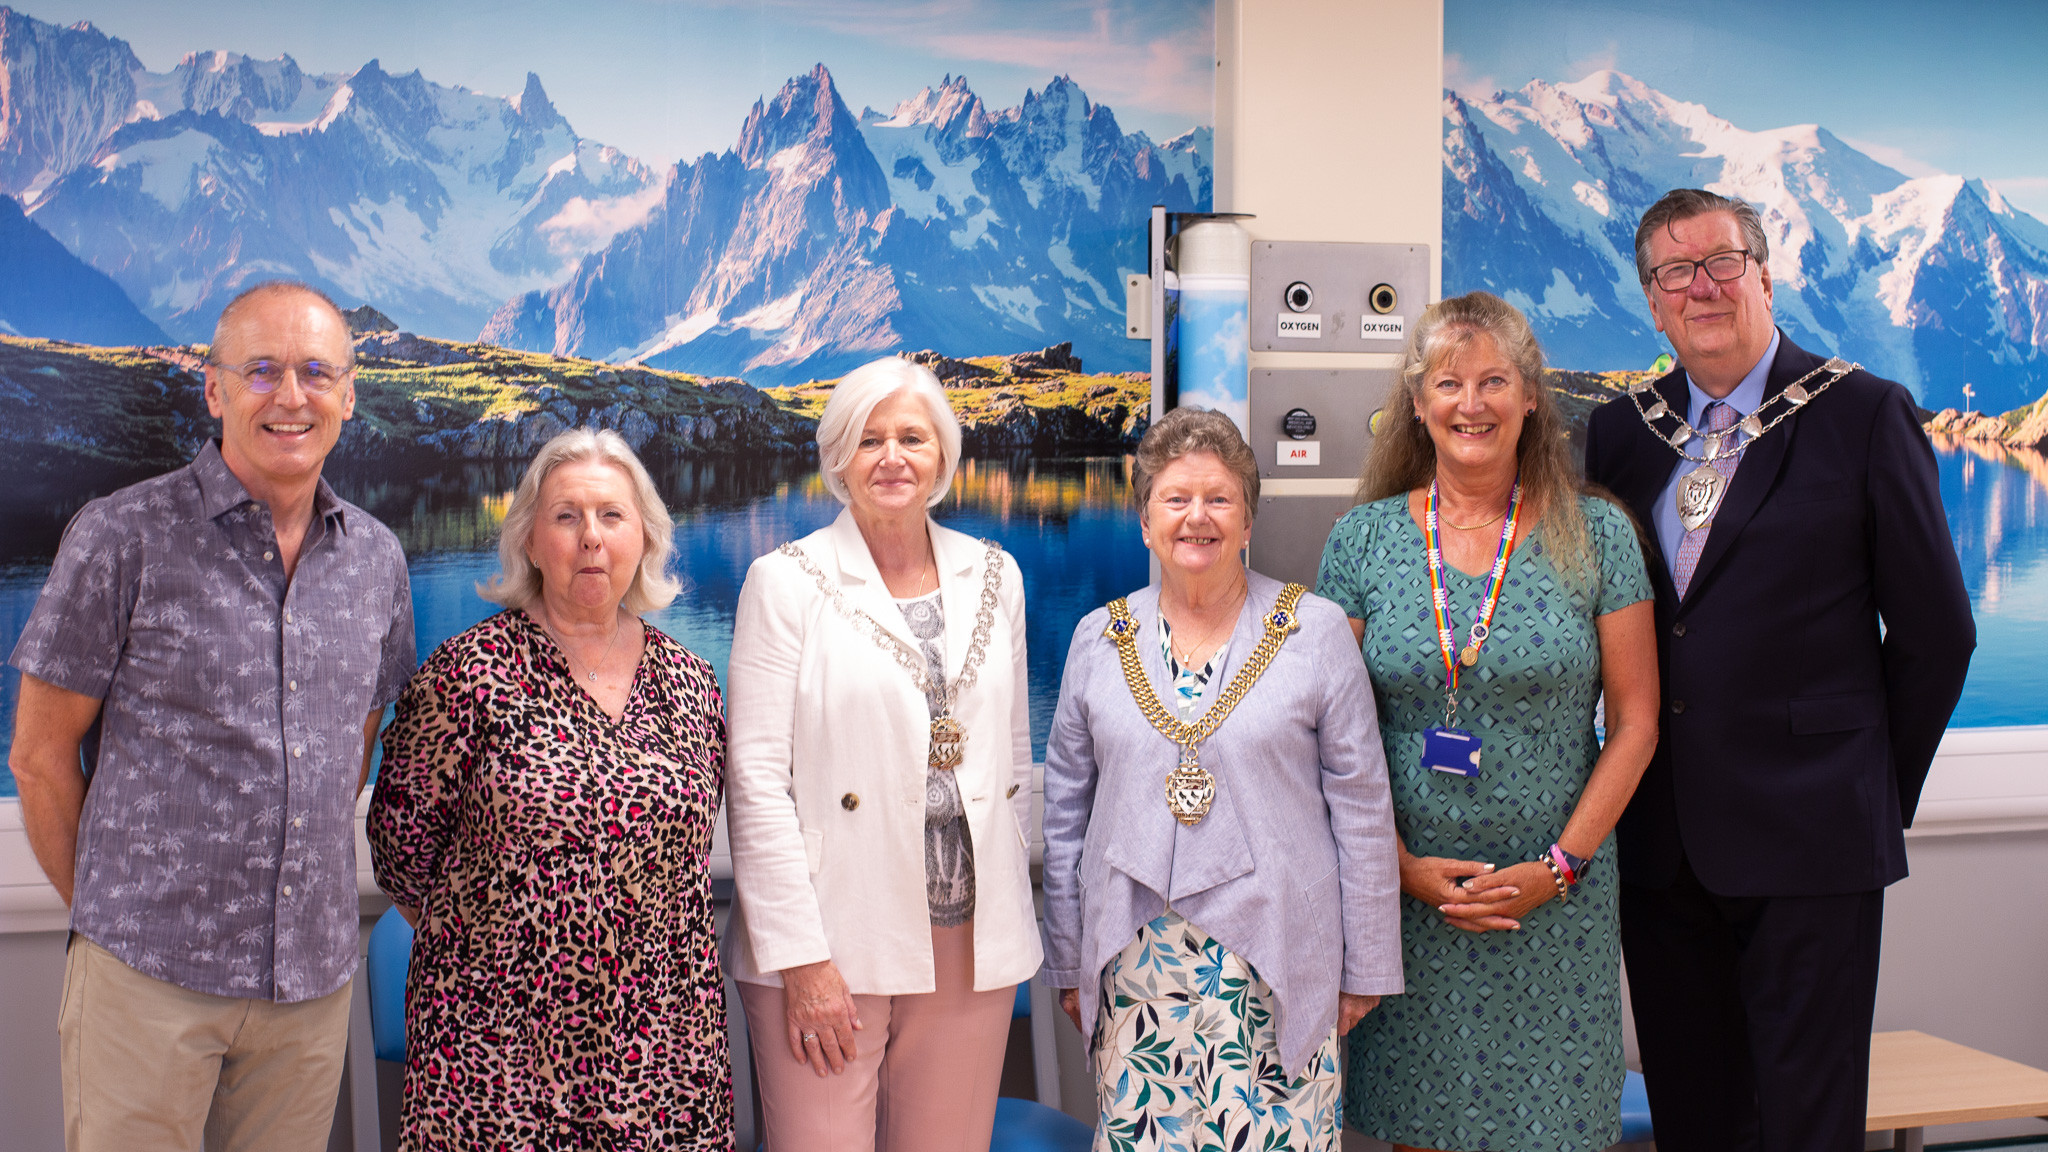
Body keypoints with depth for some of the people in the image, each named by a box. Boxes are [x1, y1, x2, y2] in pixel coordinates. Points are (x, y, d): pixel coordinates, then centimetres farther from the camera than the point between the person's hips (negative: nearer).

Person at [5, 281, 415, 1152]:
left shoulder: (377, 559, 6)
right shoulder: (122, 539, -6)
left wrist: (301, 884, 11)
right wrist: (101, 908, 4)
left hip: (313, 975, 4)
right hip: (148, 973, -4)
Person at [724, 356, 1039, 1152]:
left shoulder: (994, 576, 11)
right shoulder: (788, 581, -2)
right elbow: (757, 779, -7)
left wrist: (1011, 910, 12)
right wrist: (800, 956, -12)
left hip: (970, 942, 4)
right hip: (833, 945, -3)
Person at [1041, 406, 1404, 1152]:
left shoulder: (1314, 630, -1)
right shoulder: (1101, 638, 7)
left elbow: (1362, 809, 1)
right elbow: (1065, 806, 12)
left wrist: (1365, 969, 1)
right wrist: (1068, 965, 11)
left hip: (1275, 964, -2)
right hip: (1136, 964, 2)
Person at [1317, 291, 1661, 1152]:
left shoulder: (1596, 535, 0)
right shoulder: (1364, 538, 2)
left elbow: (1635, 722, 1)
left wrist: (1559, 865, -8)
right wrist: (1402, 865, -7)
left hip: (1556, 905, 0)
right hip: (1406, 895, 1)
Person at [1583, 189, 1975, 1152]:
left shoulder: (1864, 416, -3)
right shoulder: (1620, 431, 8)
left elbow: (1935, 634, -1)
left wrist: (1882, 793, 3)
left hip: (1810, 838, -4)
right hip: (1662, 845, 4)